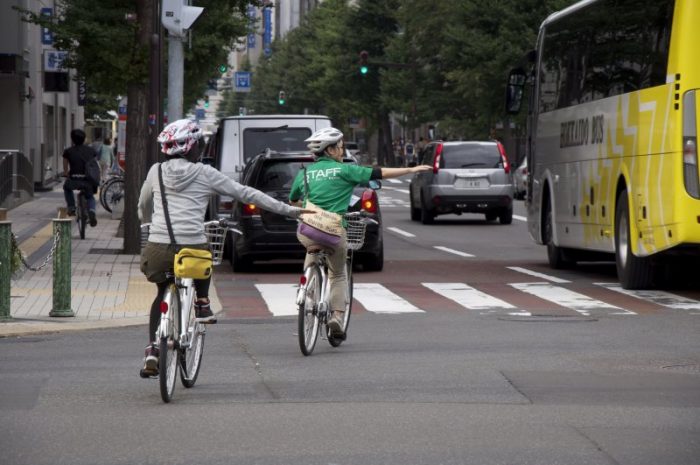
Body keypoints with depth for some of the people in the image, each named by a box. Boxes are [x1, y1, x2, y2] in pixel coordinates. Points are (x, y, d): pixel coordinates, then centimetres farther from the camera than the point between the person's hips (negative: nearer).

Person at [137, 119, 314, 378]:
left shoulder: (156, 171, 12)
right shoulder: (204, 174, 5)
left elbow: (143, 208, 26)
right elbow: (246, 194, 8)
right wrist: (289, 210, 13)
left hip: (158, 249, 2)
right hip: (192, 247, -2)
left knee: (163, 294, 23)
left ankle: (152, 351, 7)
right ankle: (202, 304, 20)